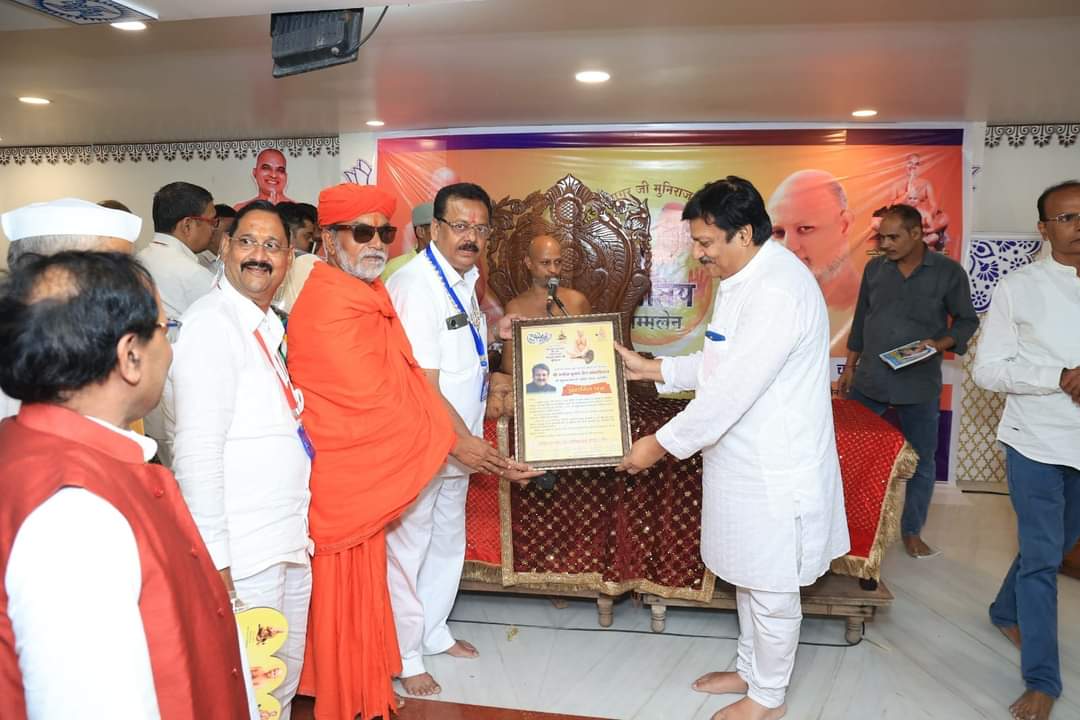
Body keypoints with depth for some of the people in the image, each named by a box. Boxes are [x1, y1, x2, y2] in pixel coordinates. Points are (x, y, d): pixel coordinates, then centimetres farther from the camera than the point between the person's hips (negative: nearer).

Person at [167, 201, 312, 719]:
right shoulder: (212, 323, -16)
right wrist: (214, 559, -22)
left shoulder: (269, 324, 11)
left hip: (289, 540, 9)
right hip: (242, 550, -9)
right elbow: (197, 452, -21)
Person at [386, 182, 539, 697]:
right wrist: (463, 441, -22)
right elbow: (422, 387, -24)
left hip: (457, 442, 9)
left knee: (448, 542, 21)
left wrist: (492, 335, 5)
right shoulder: (415, 285, -22)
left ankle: (434, 631, 40)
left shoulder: (465, 278, 8)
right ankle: (406, 656, 22)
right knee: (408, 548, 5)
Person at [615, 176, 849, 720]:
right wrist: (653, 369, 9)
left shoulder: (777, 291, -27)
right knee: (747, 577, 23)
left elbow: (730, 393, -27)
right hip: (743, 458, 10)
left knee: (770, 587, 9)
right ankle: (750, 669, 42)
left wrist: (660, 445, -18)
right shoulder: (742, 278, 7)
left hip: (775, 469, -10)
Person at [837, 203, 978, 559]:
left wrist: (941, 343, -19)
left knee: (921, 462, 8)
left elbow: (967, 320, 1)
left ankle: (912, 532, 25)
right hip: (868, 382, 3)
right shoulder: (874, 269, 3)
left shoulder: (949, 272, -6)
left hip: (919, 387, -2)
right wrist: (849, 368, 11)